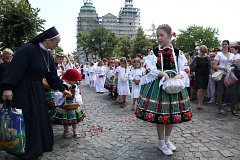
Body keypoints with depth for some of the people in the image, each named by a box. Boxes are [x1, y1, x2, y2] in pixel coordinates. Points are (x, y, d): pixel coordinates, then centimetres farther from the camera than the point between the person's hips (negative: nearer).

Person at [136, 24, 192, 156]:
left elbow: (185, 68, 0)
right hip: (158, 84, -2)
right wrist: (162, 74, -22)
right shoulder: (154, 52, 0)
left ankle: (167, 139, 34)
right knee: (159, 114, 2)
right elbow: (149, 68, -9)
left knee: (172, 113, 12)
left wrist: (179, 75, -20)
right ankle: (161, 142, 22)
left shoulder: (178, 53, 4)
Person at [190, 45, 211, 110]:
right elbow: (192, 67, -6)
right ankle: (199, 104, -5)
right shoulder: (196, 58, -2)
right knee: (200, 89, -12)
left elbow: (209, 67, -1)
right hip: (199, 75, -4)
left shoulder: (207, 58, 7)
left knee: (204, 90, 7)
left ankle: (201, 103, 19)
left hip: (205, 75, 4)